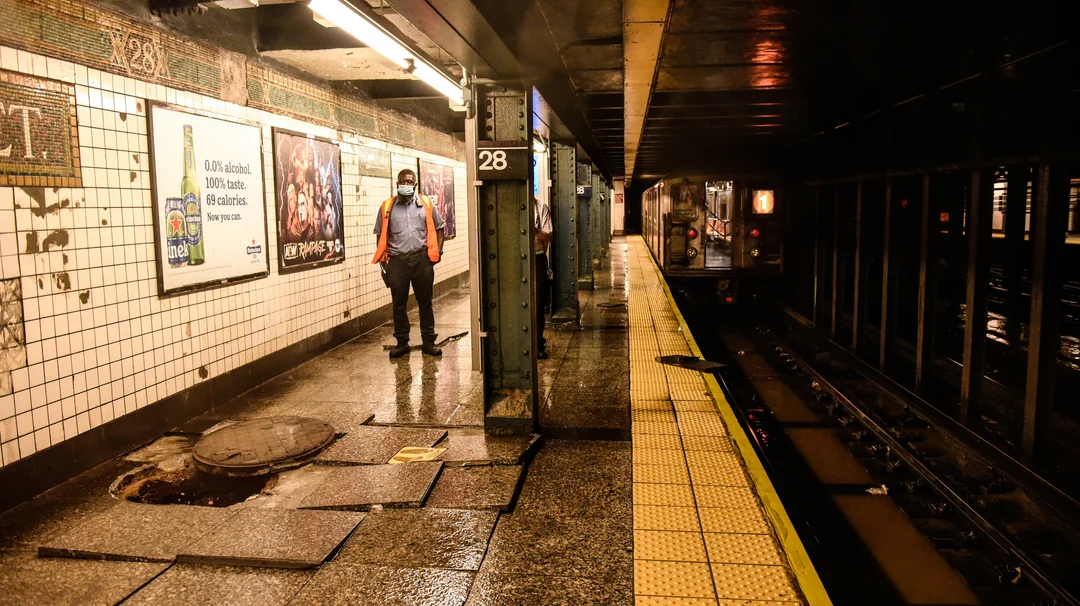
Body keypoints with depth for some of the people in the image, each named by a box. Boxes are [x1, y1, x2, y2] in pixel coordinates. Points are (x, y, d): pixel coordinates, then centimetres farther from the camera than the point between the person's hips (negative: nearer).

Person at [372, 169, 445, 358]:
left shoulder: (426, 204, 5)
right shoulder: (387, 207, 5)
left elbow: (438, 228, 10)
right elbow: (381, 235, 9)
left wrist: (438, 250, 0)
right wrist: (383, 258, 1)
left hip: (422, 259, 0)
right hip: (397, 261, 0)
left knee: (425, 302, 6)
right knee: (399, 304, 6)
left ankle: (428, 341, 15)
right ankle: (402, 343, 16)